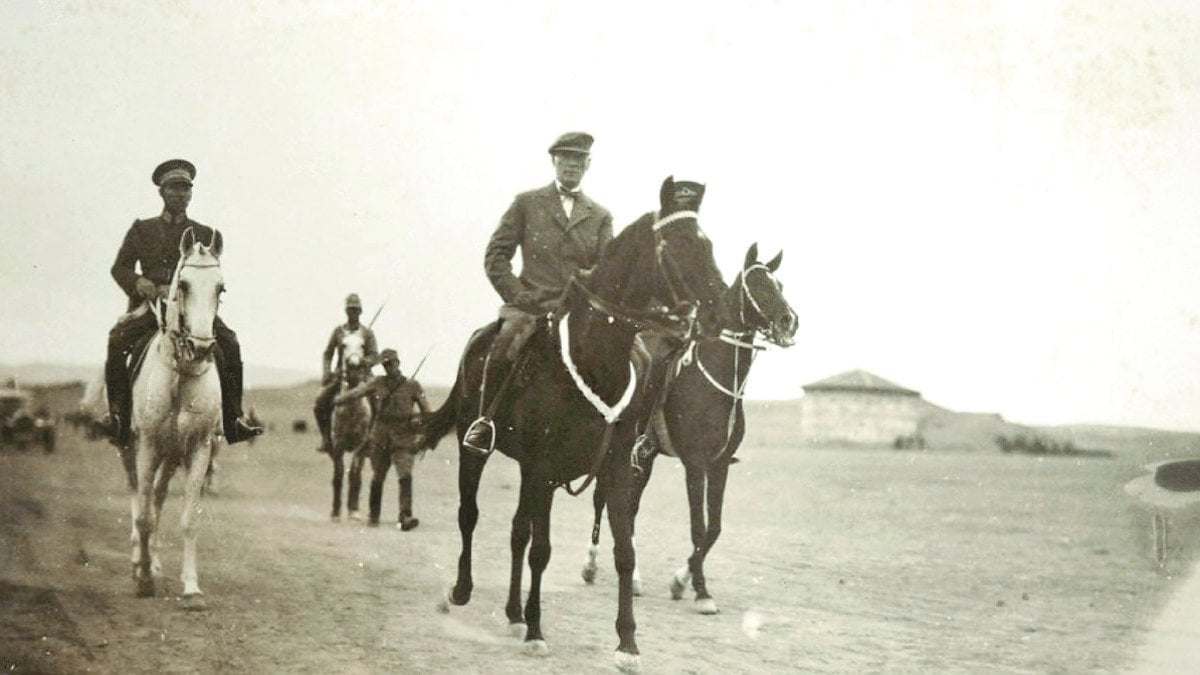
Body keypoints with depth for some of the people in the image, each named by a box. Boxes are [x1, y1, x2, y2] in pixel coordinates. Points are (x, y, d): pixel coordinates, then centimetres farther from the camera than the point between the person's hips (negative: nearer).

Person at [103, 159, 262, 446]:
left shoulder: (206, 236, 14)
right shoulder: (141, 230, 16)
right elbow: (120, 267, 12)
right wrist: (137, 282, -11)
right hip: (147, 306, 0)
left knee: (228, 343, -24)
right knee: (117, 341, -29)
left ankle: (233, 419, -18)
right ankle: (118, 415, -21)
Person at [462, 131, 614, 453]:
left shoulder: (600, 217, 17)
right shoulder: (527, 203, 12)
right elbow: (496, 254, 7)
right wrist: (518, 296, -7)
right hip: (530, 305, -2)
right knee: (503, 345, -32)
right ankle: (485, 421, -14)